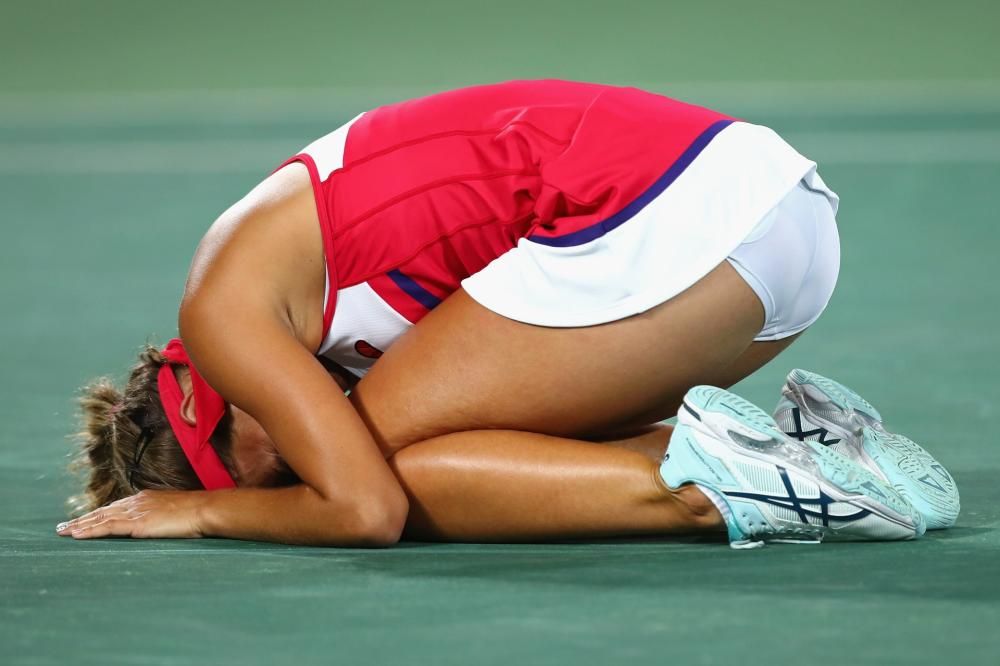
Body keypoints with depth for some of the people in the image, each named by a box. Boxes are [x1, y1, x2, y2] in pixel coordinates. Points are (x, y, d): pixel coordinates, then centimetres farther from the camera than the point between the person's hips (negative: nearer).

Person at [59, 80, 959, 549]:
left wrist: (205, 511, 9)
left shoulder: (224, 308, 0)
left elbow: (366, 509, -6)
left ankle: (715, 486, -12)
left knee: (391, 453, -1)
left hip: (672, 215, -10)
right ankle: (819, 450, 6)